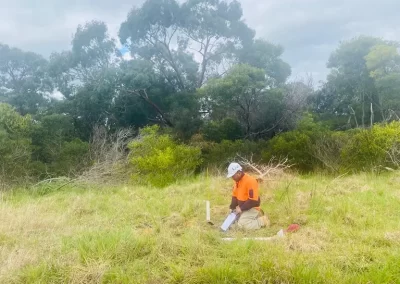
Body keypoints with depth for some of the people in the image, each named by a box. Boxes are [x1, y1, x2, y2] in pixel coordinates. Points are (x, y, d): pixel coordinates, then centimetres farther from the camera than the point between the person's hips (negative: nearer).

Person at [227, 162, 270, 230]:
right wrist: (232, 208, -3)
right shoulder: (237, 181, 3)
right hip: (242, 208, 9)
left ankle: (262, 221, -3)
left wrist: (241, 208, -23)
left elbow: (253, 200, -27)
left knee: (241, 224, -23)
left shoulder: (250, 181, -26)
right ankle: (256, 216, 19)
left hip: (251, 208, -9)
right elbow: (235, 196, 11)